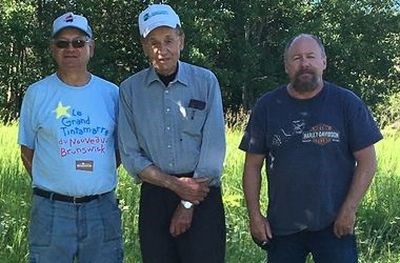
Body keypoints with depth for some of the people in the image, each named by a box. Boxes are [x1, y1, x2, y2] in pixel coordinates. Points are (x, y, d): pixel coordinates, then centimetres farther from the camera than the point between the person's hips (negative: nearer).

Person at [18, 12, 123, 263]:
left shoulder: (112, 93, 5)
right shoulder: (37, 93, 0)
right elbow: (27, 152, 7)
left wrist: (96, 179, 5)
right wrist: (51, 186, 4)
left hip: (102, 207, 2)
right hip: (52, 210, -2)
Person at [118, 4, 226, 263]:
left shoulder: (205, 81, -2)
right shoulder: (130, 89, 1)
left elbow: (214, 146, -5)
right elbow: (130, 155, 0)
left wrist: (188, 204, -8)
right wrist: (176, 185, -11)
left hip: (202, 193, -1)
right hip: (154, 195, 1)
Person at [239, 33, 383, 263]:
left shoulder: (347, 103, -1)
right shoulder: (267, 106, 3)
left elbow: (367, 161, -2)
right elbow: (253, 165, 5)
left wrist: (349, 210, -8)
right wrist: (254, 215, -1)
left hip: (334, 225, -2)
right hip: (281, 226, 2)